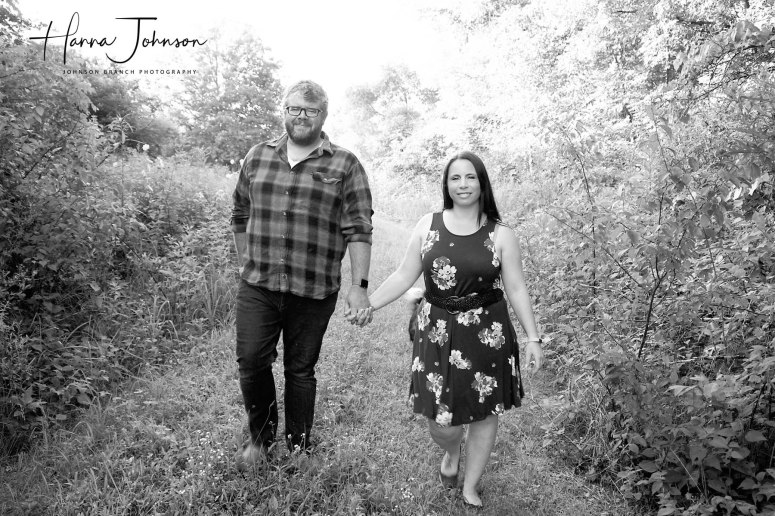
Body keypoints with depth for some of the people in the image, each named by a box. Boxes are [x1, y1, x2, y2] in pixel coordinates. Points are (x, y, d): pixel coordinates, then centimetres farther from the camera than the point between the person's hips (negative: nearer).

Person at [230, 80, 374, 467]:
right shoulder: (258, 156, 10)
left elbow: (358, 228, -6)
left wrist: (359, 286, -11)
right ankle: (261, 434, 28)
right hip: (257, 285, 3)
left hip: (314, 291, -2)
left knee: (301, 369, 10)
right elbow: (241, 216, 18)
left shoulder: (344, 165, -1)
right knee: (251, 362, 1)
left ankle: (299, 444, 31)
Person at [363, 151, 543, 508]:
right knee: (439, 420, 1)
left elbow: (516, 288, 0)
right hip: (438, 333, 0)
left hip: (488, 335, 0)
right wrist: (369, 304, -4)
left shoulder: (501, 234, -4)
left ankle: (470, 487, 36)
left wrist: (533, 338, -2)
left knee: (485, 413, 10)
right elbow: (404, 276, 3)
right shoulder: (428, 226, 0)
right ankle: (452, 452, 41)